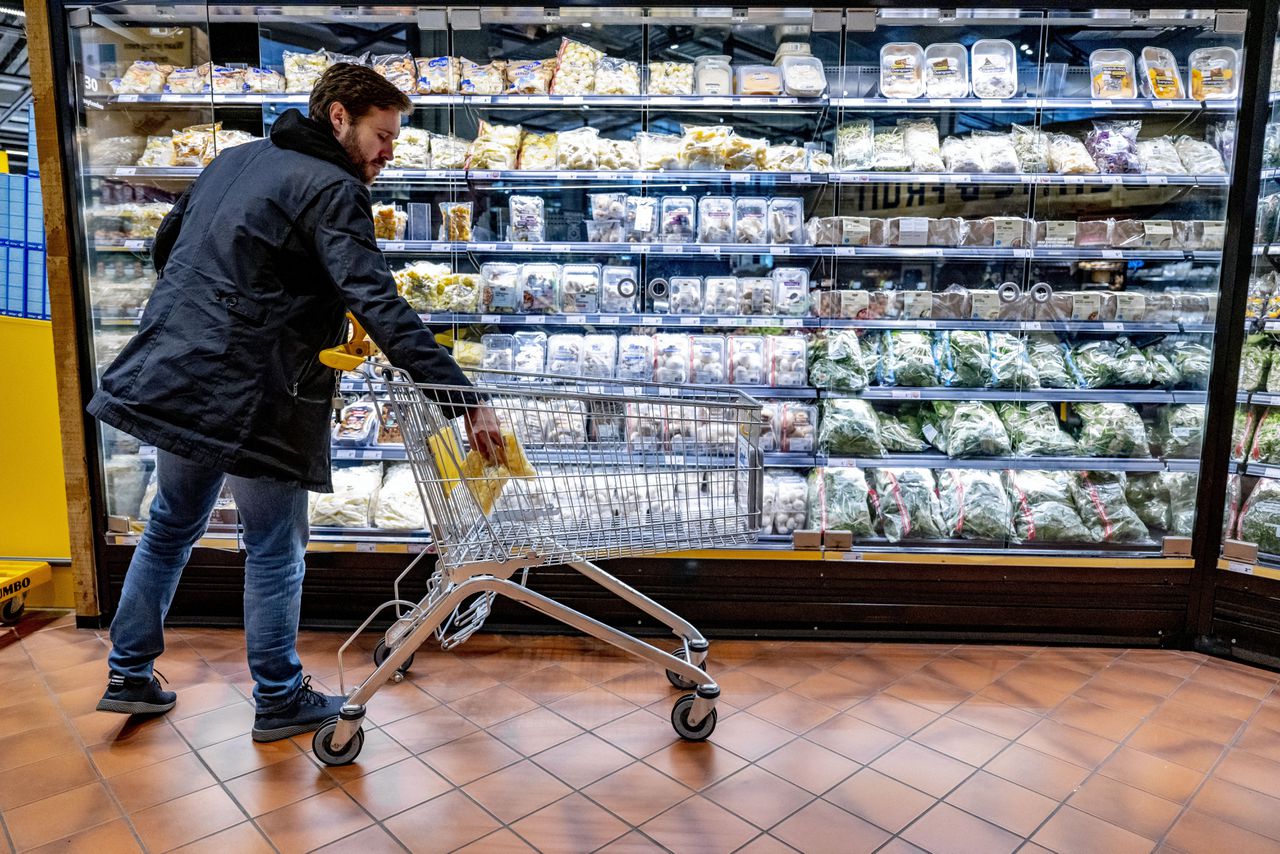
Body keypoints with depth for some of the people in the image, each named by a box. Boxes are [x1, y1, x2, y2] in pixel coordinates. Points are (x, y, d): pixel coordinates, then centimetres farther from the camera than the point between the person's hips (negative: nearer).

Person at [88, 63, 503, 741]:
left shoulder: (235, 159, 13)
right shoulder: (331, 189, -14)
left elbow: (166, 247, 20)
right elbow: (380, 306, -27)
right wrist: (463, 400, -31)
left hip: (172, 377, 9)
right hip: (248, 398, -8)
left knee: (172, 526, 24)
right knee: (275, 551, 7)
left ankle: (129, 676, 37)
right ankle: (279, 703, 22)